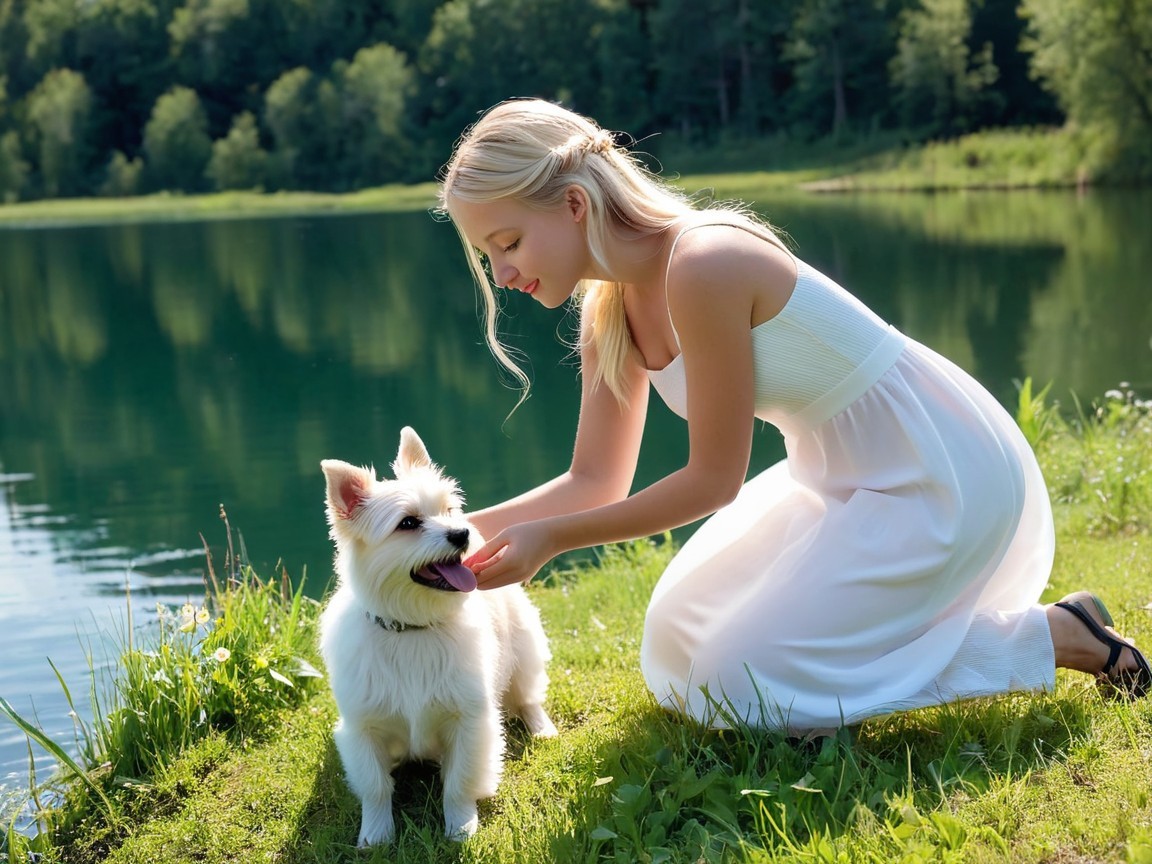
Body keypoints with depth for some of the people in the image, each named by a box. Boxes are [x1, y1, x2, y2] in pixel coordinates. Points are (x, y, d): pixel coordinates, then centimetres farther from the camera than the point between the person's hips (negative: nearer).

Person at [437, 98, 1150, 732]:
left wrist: (550, 538, -19)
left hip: (945, 480, -9)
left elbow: (713, 479, -22)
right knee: (678, 648, 10)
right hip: (839, 475, 9)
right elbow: (596, 484, 3)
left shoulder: (702, 267, -29)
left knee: (738, 684, -9)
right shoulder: (611, 311, -2)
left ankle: (1051, 636, 0)